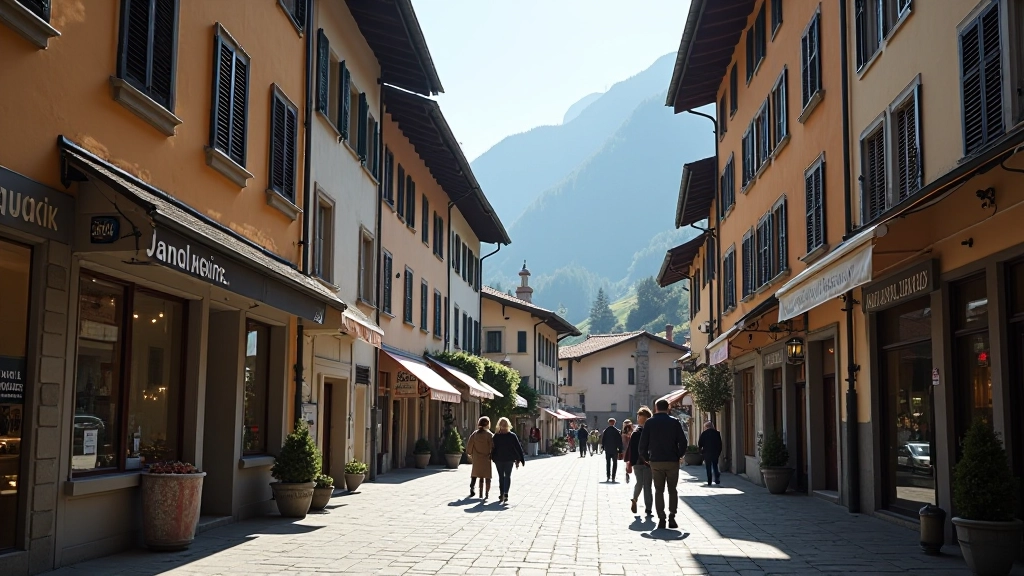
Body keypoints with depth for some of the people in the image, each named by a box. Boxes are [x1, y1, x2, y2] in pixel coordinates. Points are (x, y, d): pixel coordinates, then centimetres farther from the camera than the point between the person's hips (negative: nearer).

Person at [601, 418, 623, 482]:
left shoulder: (605, 431, -3)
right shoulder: (617, 431, -9)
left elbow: (602, 440, 2)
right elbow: (620, 441, -8)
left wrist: (603, 446, 15)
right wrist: (620, 449, -3)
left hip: (607, 449, 2)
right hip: (615, 450, -2)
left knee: (608, 463, 14)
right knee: (615, 463, 6)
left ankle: (608, 477, 11)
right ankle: (613, 477, -1)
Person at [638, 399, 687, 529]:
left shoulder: (650, 423, 0)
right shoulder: (674, 422, -1)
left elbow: (643, 442, -2)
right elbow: (683, 441, -4)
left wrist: (646, 457, 10)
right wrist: (679, 455, 9)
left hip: (656, 461, 0)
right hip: (672, 461, 0)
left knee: (659, 490, 7)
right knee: (672, 490, 9)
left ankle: (661, 519, 0)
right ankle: (672, 518, 0)